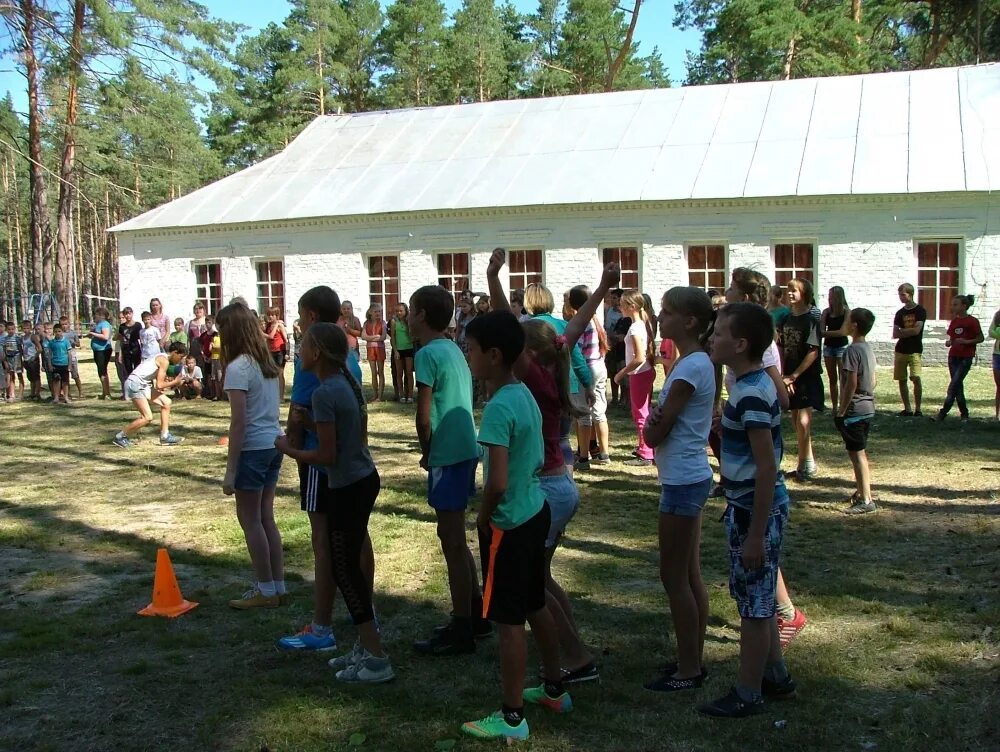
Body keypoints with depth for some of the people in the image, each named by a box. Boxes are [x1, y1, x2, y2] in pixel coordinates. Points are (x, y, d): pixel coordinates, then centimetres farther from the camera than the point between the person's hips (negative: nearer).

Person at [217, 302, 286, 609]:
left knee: (250, 519, 5)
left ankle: (266, 590, 12)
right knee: (266, 517, 15)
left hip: (253, 448, -8)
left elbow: (239, 422, -18)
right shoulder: (268, 363, 9)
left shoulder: (238, 368, -15)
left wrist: (230, 470, -15)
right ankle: (278, 585, 22)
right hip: (274, 445, 8)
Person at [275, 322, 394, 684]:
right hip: (365, 478, 9)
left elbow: (327, 455, -20)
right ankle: (365, 645, 26)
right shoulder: (348, 383, 7)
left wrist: (289, 450, -5)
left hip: (347, 488, -9)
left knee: (343, 570, 1)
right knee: (352, 565, 17)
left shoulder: (324, 393, -20)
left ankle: (376, 658, 5)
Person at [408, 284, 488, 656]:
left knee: (452, 542, -1)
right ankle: (475, 614, 29)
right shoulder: (454, 350, 13)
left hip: (447, 454, -9)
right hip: (465, 449, 9)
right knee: (455, 539, 20)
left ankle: (461, 631, 7)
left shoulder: (428, 353, -14)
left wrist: (426, 453, -2)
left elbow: (424, 414, -17)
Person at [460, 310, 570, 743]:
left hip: (509, 525, -9)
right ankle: (553, 689, 37)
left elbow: (497, 482, -28)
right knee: (535, 607, 22)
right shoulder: (525, 394, 4)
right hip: (536, 513, 9)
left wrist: (483, 518, -11)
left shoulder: (498, 408, -23)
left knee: (509, 621, 2)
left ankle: (512, 718, 13)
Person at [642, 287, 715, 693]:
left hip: (682, 481, -10)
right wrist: (657, 420, -12)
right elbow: (661, 428, 8)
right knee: (690, 575, 16)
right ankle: (693, 660, 26)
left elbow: (654, 434, -18)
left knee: (674, 577, 0)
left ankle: (688, 669, 11)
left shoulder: (690, 368, -19)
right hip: (691, 477, 10)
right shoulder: (697, 362, 10)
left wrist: (652, 421, 1)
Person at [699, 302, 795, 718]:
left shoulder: (752, 394, -23)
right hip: (749, 505, 10)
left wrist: (756, 533, -22)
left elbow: (767, 467, -24)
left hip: (756, 509, -10)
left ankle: (747, 695, 17)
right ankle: (775, 676, 35)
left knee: (753, 604, 3)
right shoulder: (751, 384, 8)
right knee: (758, 599, 21)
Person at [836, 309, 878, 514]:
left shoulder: (852, 350, -18)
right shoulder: (868, 348, 10)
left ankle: (866, 500, -3)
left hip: (854, 410, -9)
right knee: (860, 452, 18)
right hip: (868, 408, 9)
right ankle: (862, 491, 28)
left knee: (856, 453, -4)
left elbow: (851, 384, -21)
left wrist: (841, 411, -15)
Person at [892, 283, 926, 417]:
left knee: (916, 378, -15)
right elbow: (895, 335, 7)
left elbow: (916, 330, -13)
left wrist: (901, 331, 0)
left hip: (915, 350, -5)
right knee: (902, 380, 4)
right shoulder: (900, 313, 11)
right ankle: (907, 409, 11)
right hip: (900, 350, 5)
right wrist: (909, 332, -8)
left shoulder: (920, 310, -3)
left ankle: (917, 408, -8)